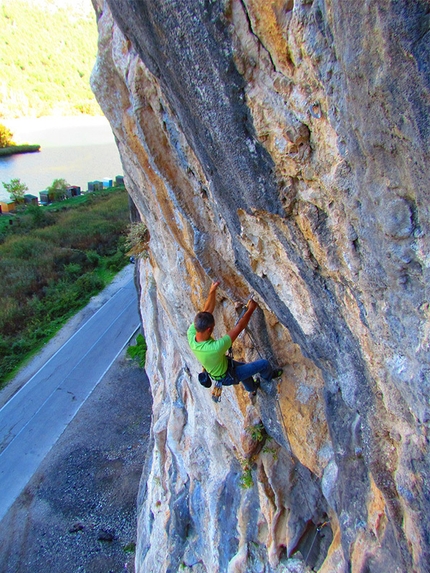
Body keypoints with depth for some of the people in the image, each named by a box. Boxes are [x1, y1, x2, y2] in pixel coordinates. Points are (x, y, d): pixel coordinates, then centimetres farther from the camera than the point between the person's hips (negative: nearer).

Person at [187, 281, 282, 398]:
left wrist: (212, 291, -16)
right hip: (227, 376, -6)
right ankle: (269, 376, 43)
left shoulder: (191, 335, -29)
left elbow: (206, 311, -18)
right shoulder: (216, 348, -47)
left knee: (244, 366, 34)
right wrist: (251, 309, -24)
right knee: (264, 364, 7)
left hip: (214, 371, 7)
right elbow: (239, 327, -36)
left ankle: (252, 389, 64)